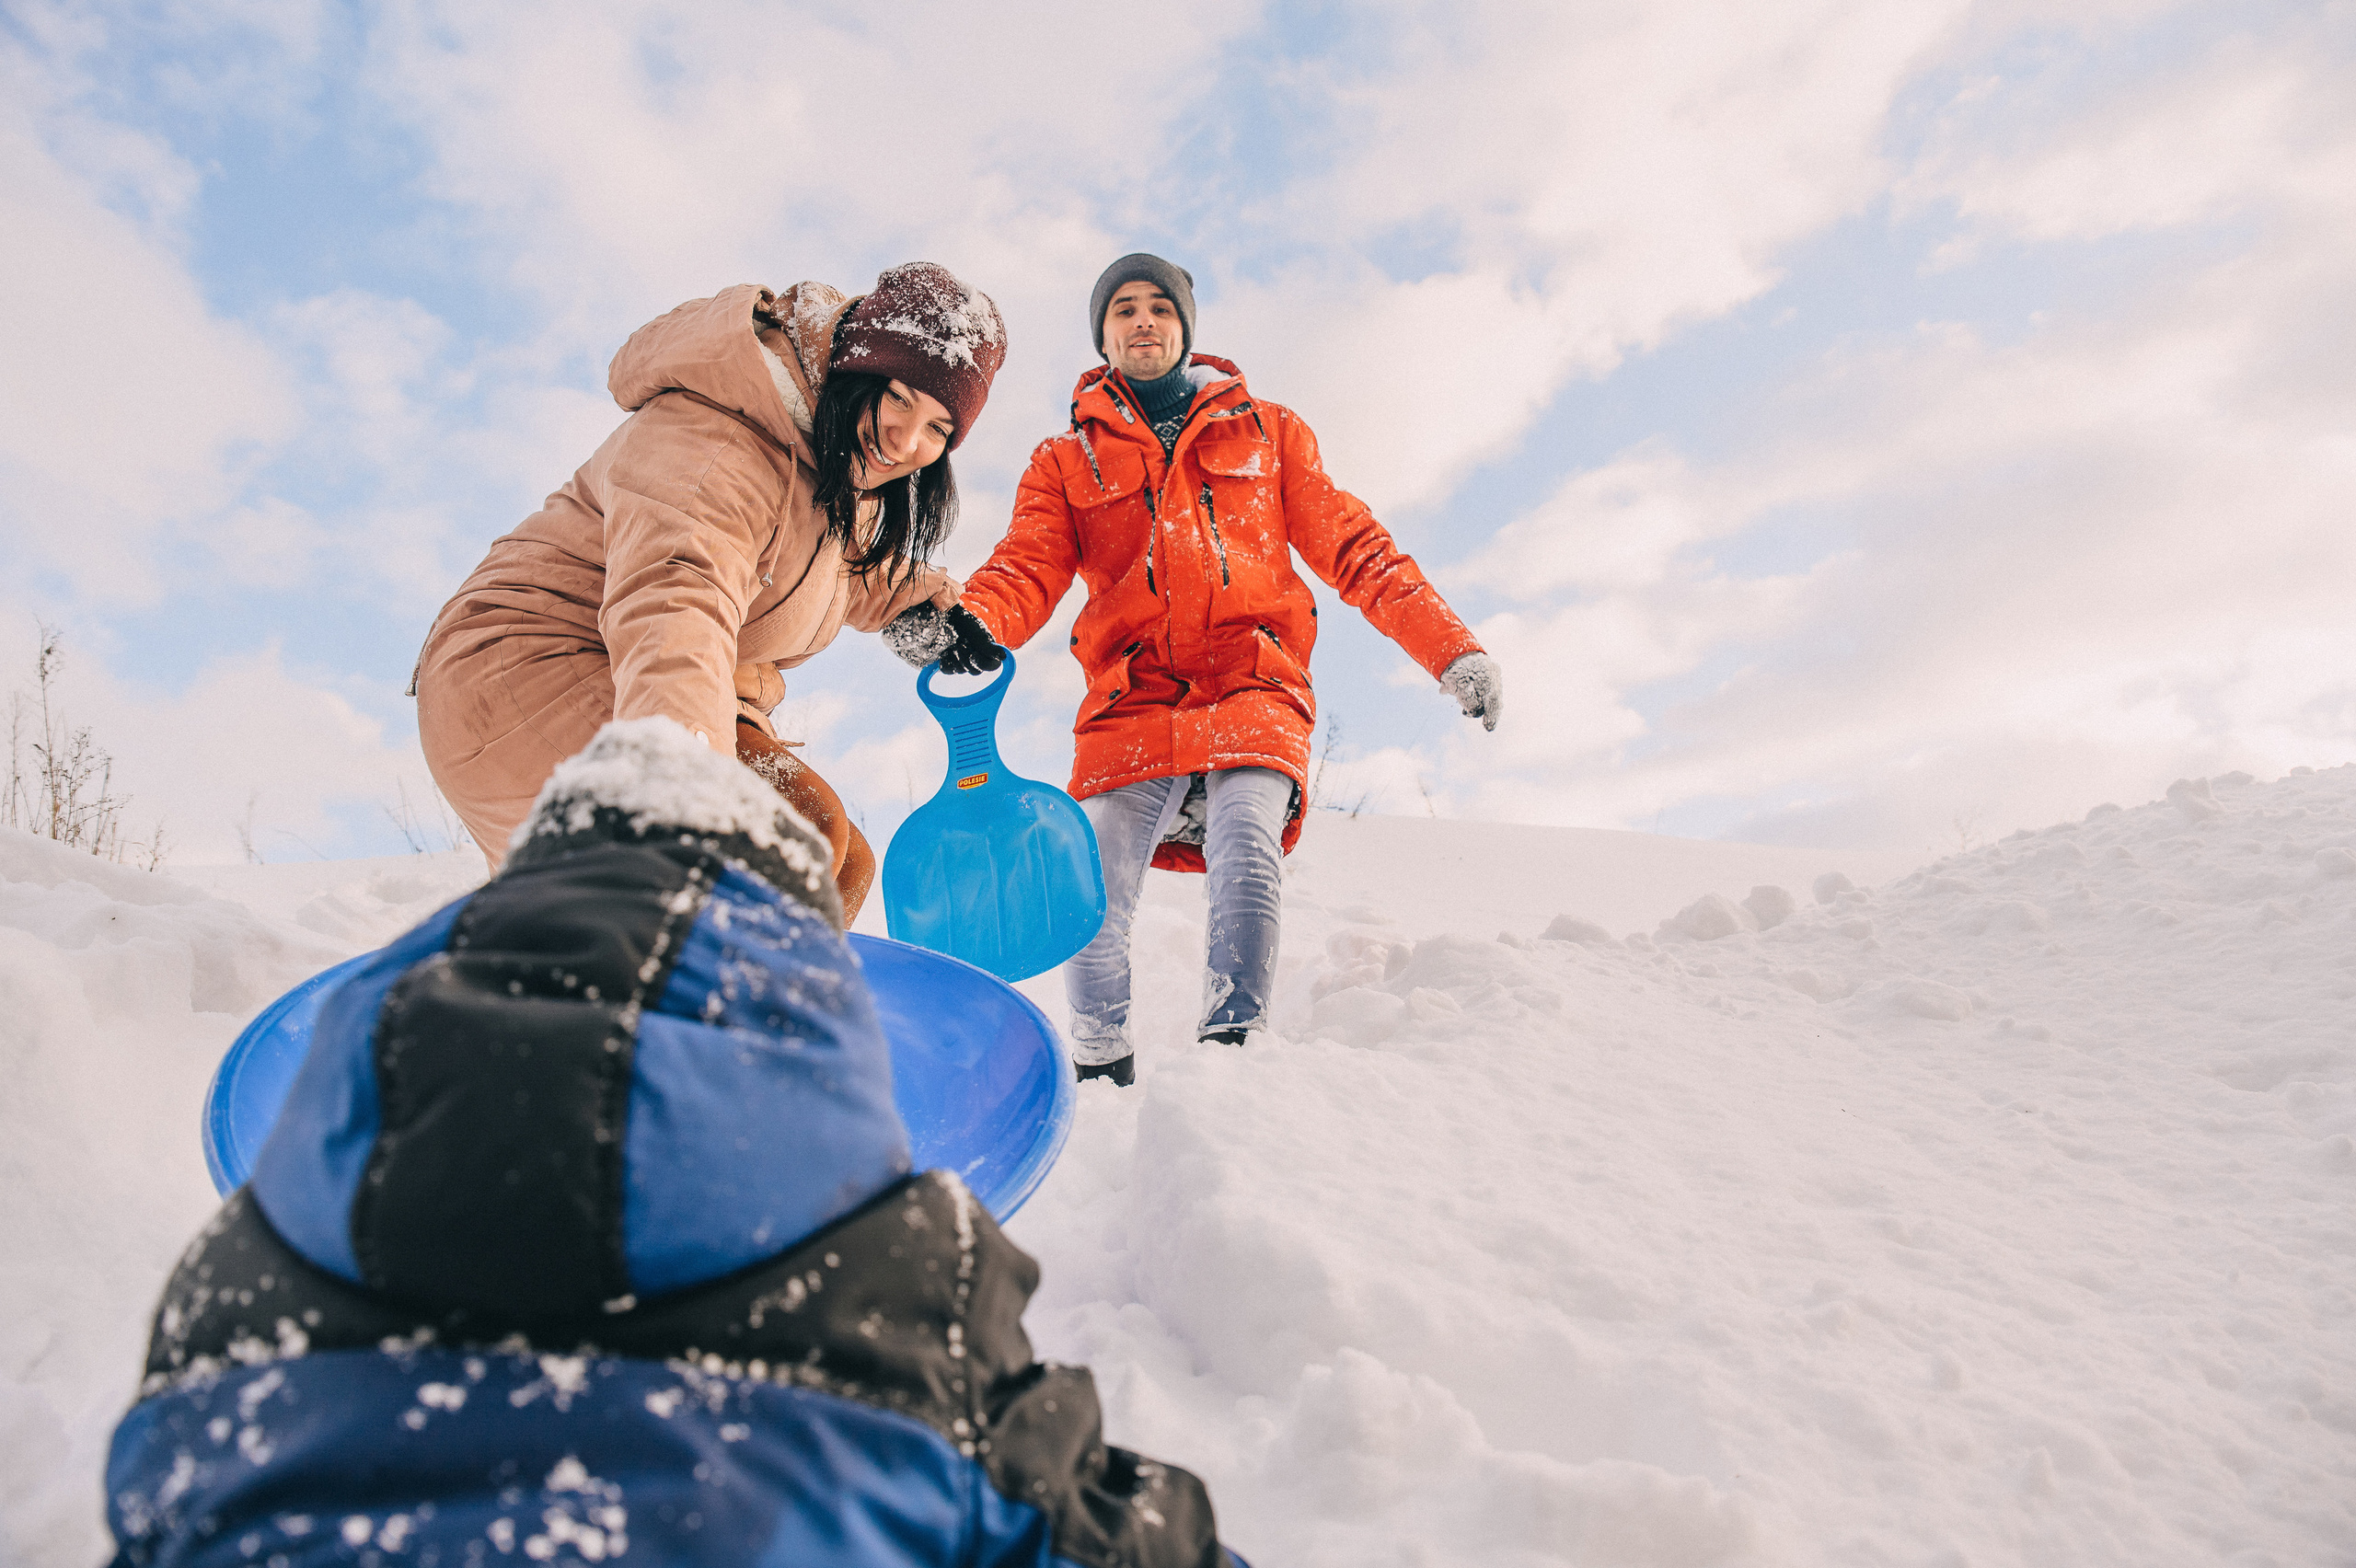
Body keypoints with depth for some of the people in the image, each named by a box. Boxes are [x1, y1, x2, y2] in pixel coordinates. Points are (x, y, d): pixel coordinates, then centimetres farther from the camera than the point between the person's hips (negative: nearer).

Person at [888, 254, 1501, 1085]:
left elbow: (1354, 548, 17)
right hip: (1133, 698, 1)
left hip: (1253, 686, -1)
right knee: (1091, 902, -16)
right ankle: (1101, 1071, -1)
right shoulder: (1067, 461, 21)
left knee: (1245, 859, -27)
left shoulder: (1267, 432, 21)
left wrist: (1451, 648, 6)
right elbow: (1027, 572, 5)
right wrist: (954, 622, -19)